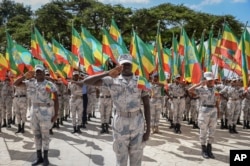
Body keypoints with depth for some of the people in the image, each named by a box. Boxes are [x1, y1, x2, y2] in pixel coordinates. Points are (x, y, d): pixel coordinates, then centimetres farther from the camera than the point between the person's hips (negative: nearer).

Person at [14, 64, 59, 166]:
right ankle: (39, 157, 19)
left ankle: (45, 157, 13)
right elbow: (15, 83, 9)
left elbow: (56, 100, -4)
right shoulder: (31, 83, 8)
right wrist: (25, 76, -6)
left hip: (45, 111, -4)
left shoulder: (50, 84, -5)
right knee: (36, 134, 9)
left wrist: (56, 114, -9)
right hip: (34, 110, 5)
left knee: (45, 134, 2)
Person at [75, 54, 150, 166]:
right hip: (120, 123, 0)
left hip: (138, 123, 1)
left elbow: (146, 105, 2)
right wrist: (107, 73, -20)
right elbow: (86, 81, -8)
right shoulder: (112, 80, -1)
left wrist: (148, 129, -3)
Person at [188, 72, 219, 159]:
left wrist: (217, 110, 9)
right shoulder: (201, 88, -7)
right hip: (204, 110, -5)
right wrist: (200, 83, -21)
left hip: (213, 110, 5)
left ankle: (209, 149, 21)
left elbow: (216, 101, 15)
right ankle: (203, 150, 16)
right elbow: (190, 90, -20)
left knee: (212, 130, 10)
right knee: (203, 130, 4)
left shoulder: (215, 89, 10)